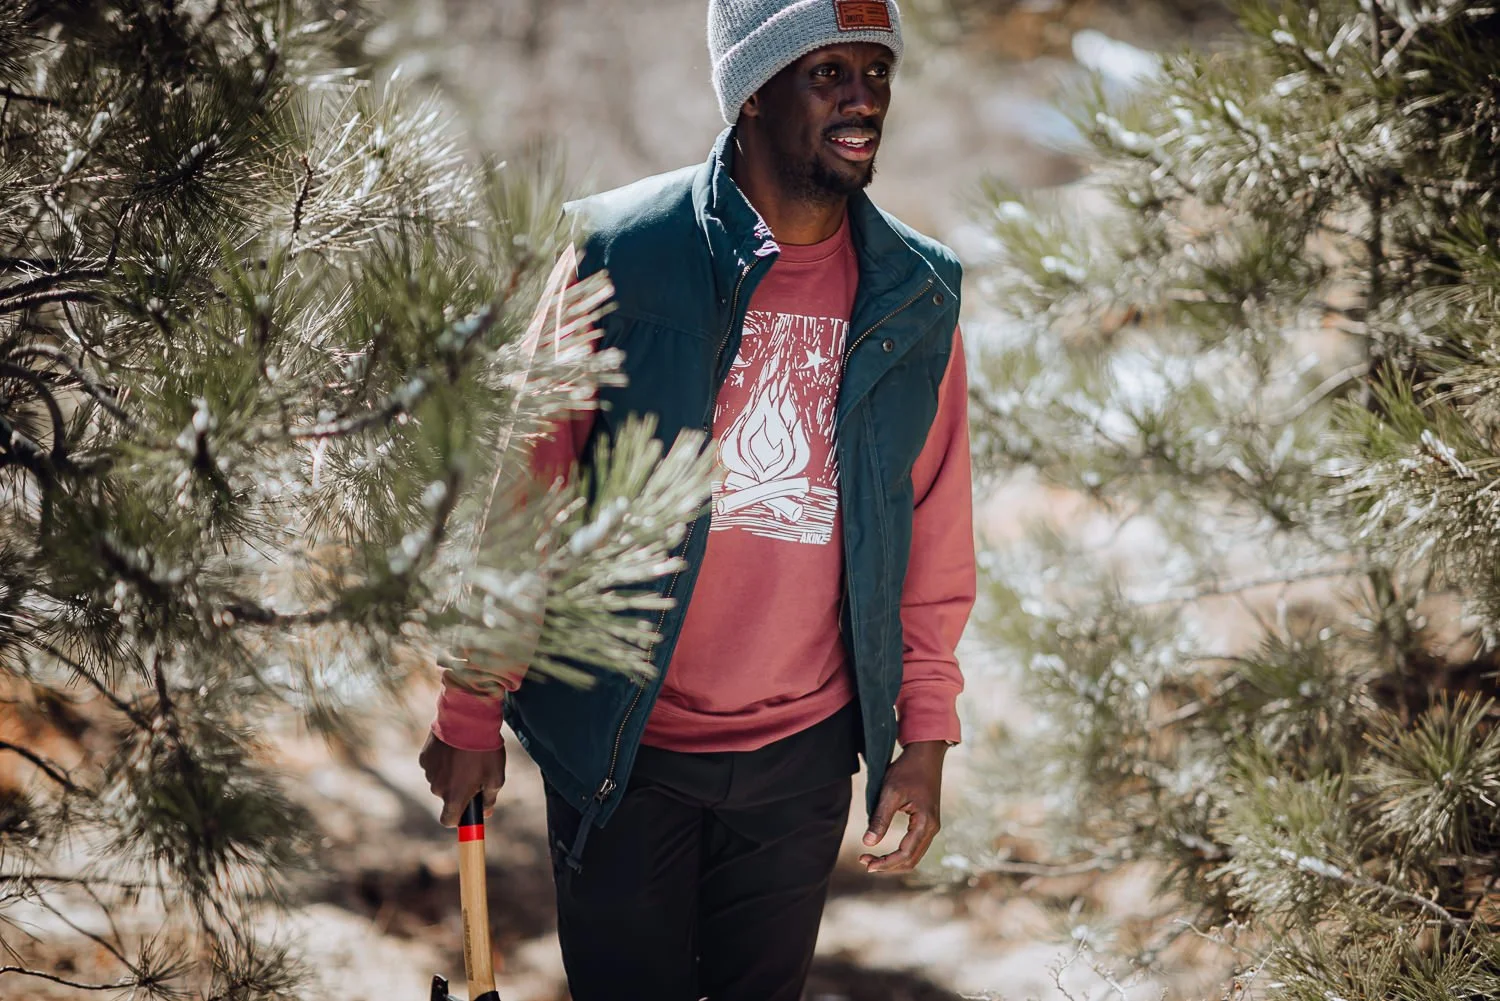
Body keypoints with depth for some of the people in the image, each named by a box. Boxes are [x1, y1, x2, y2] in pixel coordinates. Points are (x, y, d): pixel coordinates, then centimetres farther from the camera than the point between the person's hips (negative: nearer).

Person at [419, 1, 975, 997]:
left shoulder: (917, 296, -2)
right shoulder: (619, 257, -12)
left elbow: (935, 532, 6)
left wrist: (926, 734, 4)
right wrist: (471, 718, -4)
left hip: (805, 754, 3)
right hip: (621, 747, -3)